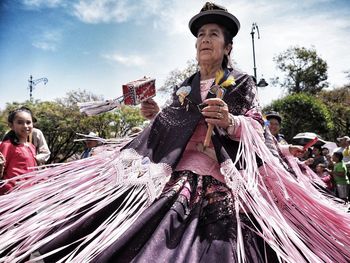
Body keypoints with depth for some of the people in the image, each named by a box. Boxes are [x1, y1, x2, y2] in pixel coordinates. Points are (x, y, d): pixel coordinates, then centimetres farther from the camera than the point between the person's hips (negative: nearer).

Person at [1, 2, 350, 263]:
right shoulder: (184, 88, 18)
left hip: (221, 177, -2)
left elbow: (256, 130, 0)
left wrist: (229, 121, -20)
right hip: (179, 171, 3)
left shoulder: (241, 83, 8)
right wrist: (156, 116, 4)